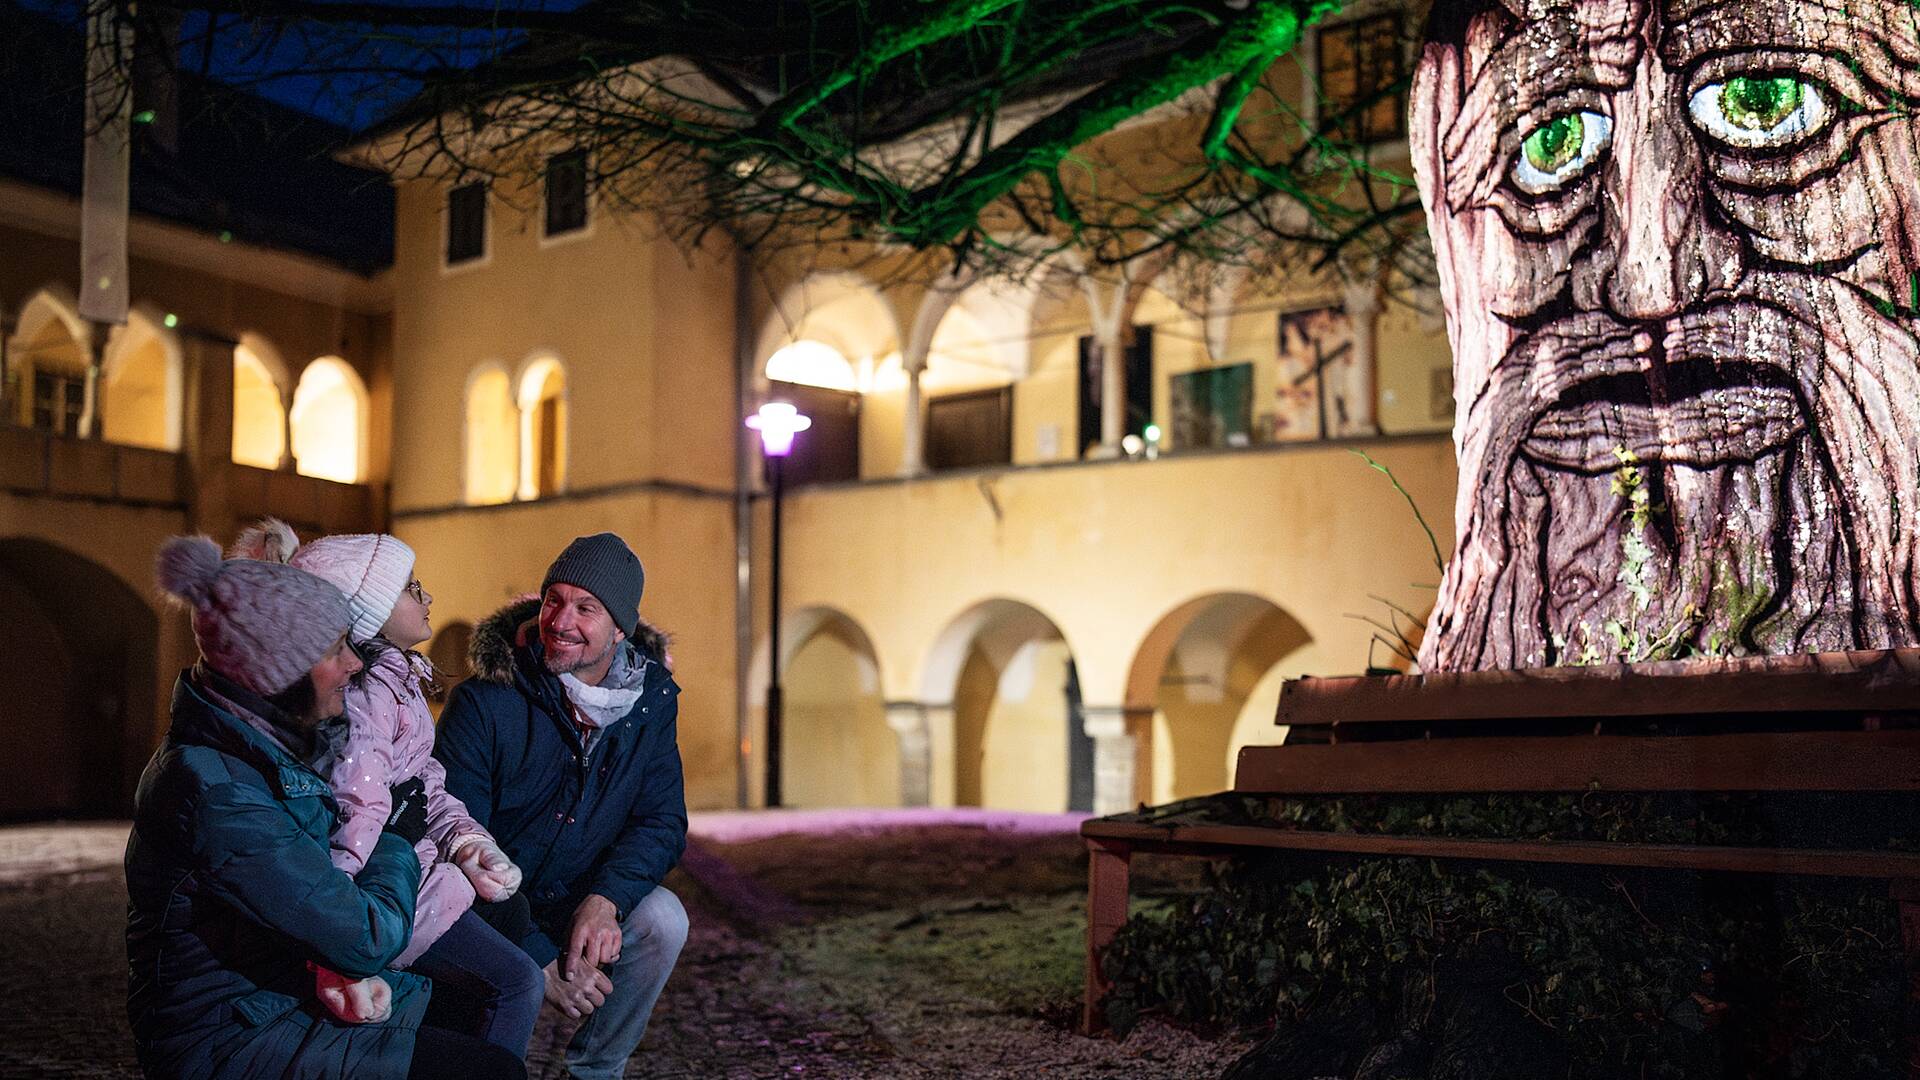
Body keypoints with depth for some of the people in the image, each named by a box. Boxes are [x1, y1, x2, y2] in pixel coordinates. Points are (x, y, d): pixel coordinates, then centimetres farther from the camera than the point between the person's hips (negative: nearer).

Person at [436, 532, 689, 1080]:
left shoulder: (651, 696, -5)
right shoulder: (483, 704, -17)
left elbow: (663, 821, -6)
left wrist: (605, 900, -27)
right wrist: (539, 959, -23)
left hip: (584, 908, 4)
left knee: (662, 919, -24)